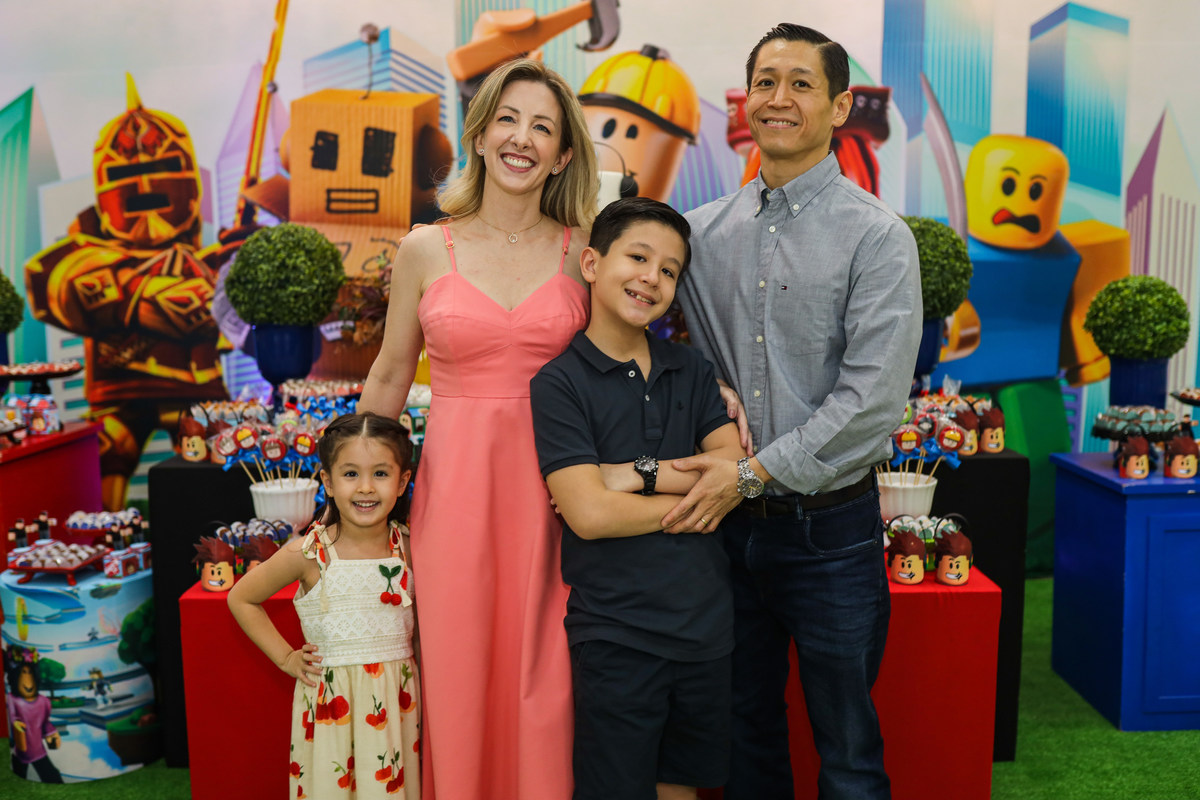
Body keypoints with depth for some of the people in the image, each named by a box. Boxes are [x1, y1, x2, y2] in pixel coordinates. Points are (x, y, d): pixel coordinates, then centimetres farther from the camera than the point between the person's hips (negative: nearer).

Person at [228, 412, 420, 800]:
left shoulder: (410, 547, -3)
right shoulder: (308, 553, -10)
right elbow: (241, 598, 4)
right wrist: (286, 658, 2)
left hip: (395, 696, 2)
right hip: (329, 698, -2)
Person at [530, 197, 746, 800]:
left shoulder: (691, 371, 8)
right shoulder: (558, 382, -9)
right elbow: (590, 514, -18)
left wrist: (639, 473, -14)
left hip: (706, 624, 5)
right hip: (615, 632, -5)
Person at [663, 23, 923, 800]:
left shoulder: (877, 236, -8)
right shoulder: (704, 231, 6)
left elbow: (873, 397, -16)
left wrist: (753, 472, -18)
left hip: (828, 526, -4)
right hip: (726, 523, 4)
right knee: (744, 731, 18)